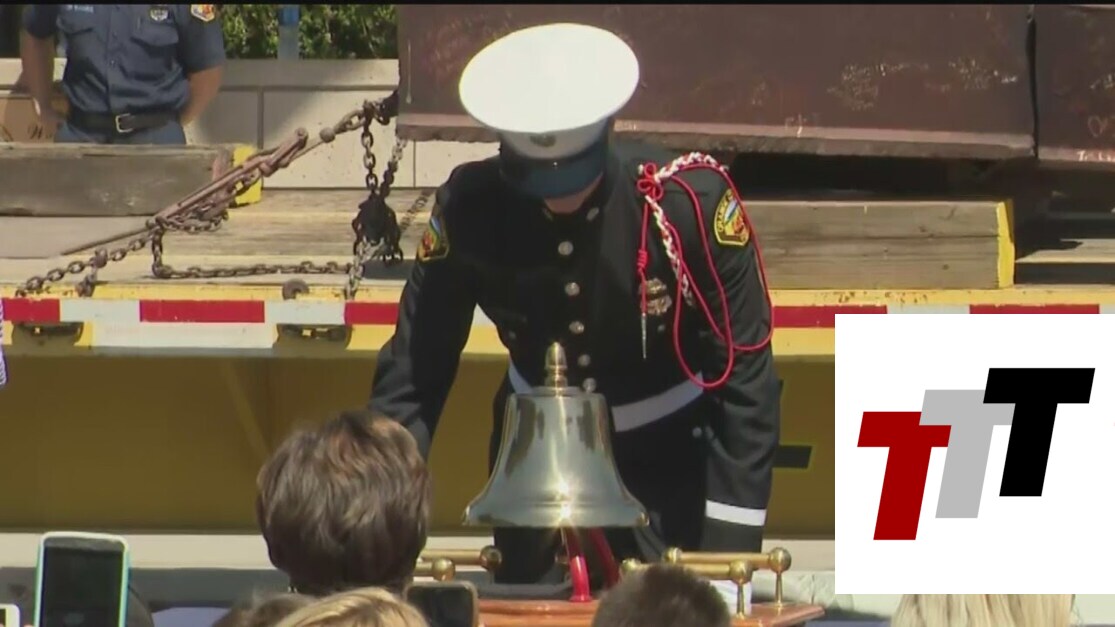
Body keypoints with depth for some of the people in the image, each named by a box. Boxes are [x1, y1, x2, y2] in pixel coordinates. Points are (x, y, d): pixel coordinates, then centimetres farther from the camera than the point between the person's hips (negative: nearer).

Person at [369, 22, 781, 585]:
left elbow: (745, 373, -19)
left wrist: (731, 541, -22)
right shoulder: (470, 206, -20)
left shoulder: (692, 201, -26)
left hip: (668, 452, -2)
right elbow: (414, 367, -14)